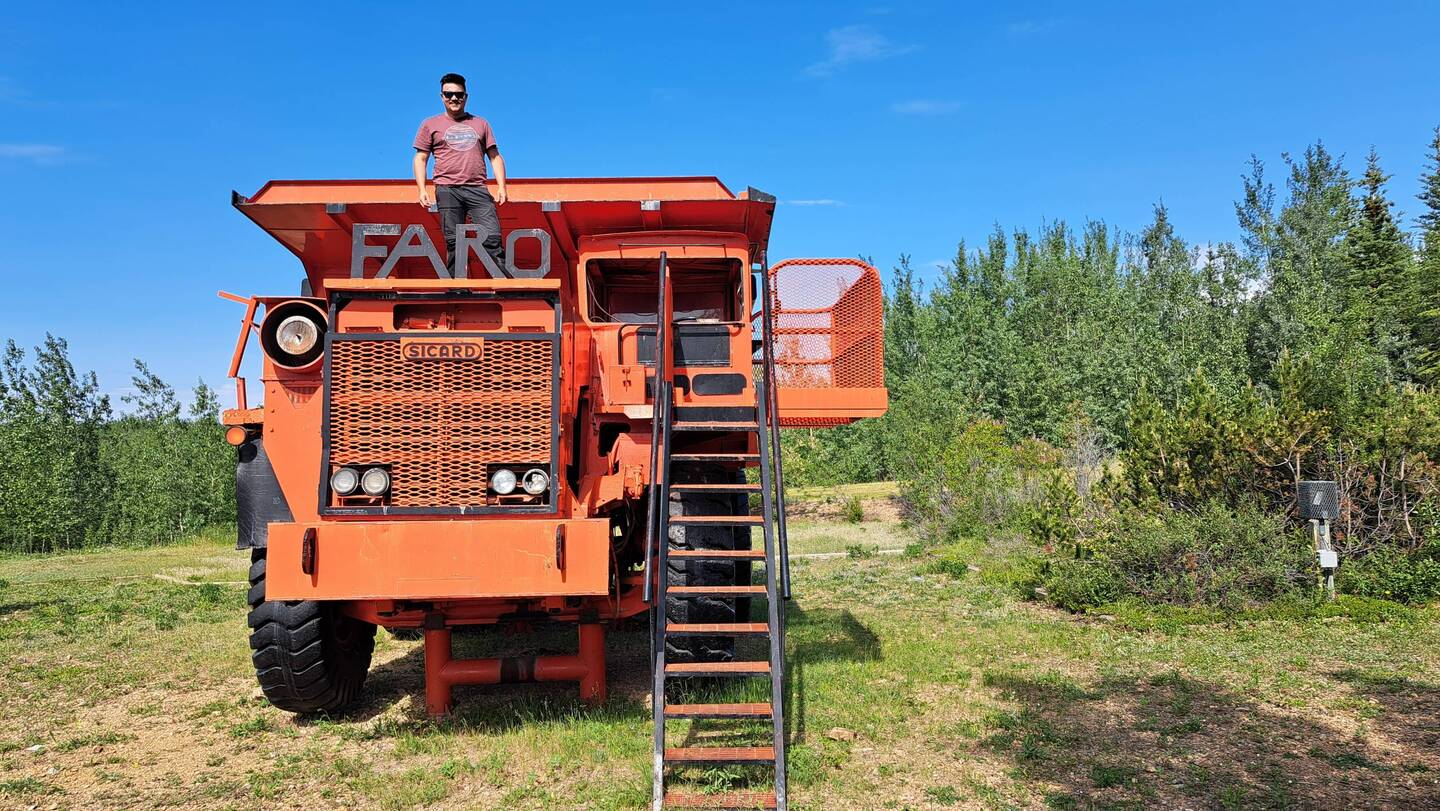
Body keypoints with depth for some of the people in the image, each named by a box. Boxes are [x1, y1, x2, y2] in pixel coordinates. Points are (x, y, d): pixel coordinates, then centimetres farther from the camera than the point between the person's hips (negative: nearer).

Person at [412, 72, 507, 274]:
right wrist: (422, 189, -1)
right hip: (447, 190, -1)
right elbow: (420, 159, 13)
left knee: (493, 238, -13)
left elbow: (495, 156, 18)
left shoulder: (481, 124, 20)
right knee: (453, 243, -5)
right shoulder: (430, 125, 16)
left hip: (477, 189, 1)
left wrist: (501, 186, 4)